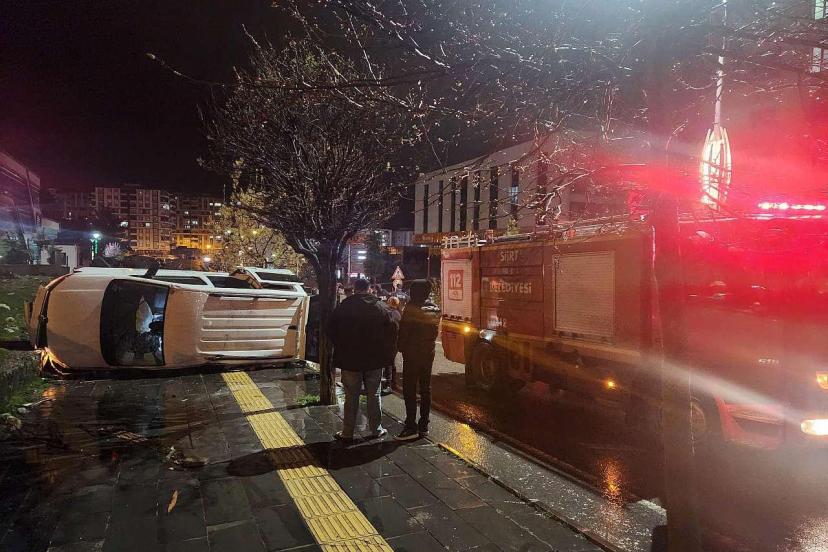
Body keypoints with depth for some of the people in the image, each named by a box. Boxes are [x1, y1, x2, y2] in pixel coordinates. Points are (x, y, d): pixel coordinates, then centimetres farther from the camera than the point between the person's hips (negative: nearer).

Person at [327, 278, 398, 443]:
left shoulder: (343, 307, -6)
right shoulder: (381, 307, -3)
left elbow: (331, 331, -1)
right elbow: (392, 332, -3)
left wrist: (341, 351, 11)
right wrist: (387, 354, 6)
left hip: (350, 360, -1)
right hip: (375, 361, 1)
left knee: (351, 398, 6)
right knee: (374, 395, 12)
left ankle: (347, 433, 12)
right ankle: (376, 430, 20)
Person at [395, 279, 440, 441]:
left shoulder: (411, 309, -16)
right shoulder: (435, 310, 4)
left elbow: (403, 332, -11)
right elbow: (435, 332, 10)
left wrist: (400, 347, 2)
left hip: (412, 354, -7)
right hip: (428, 353, 7)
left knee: (409, 390, -2)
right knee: (425, 388, 11)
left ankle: (411, 427, -2)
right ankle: (424, 426, 17)